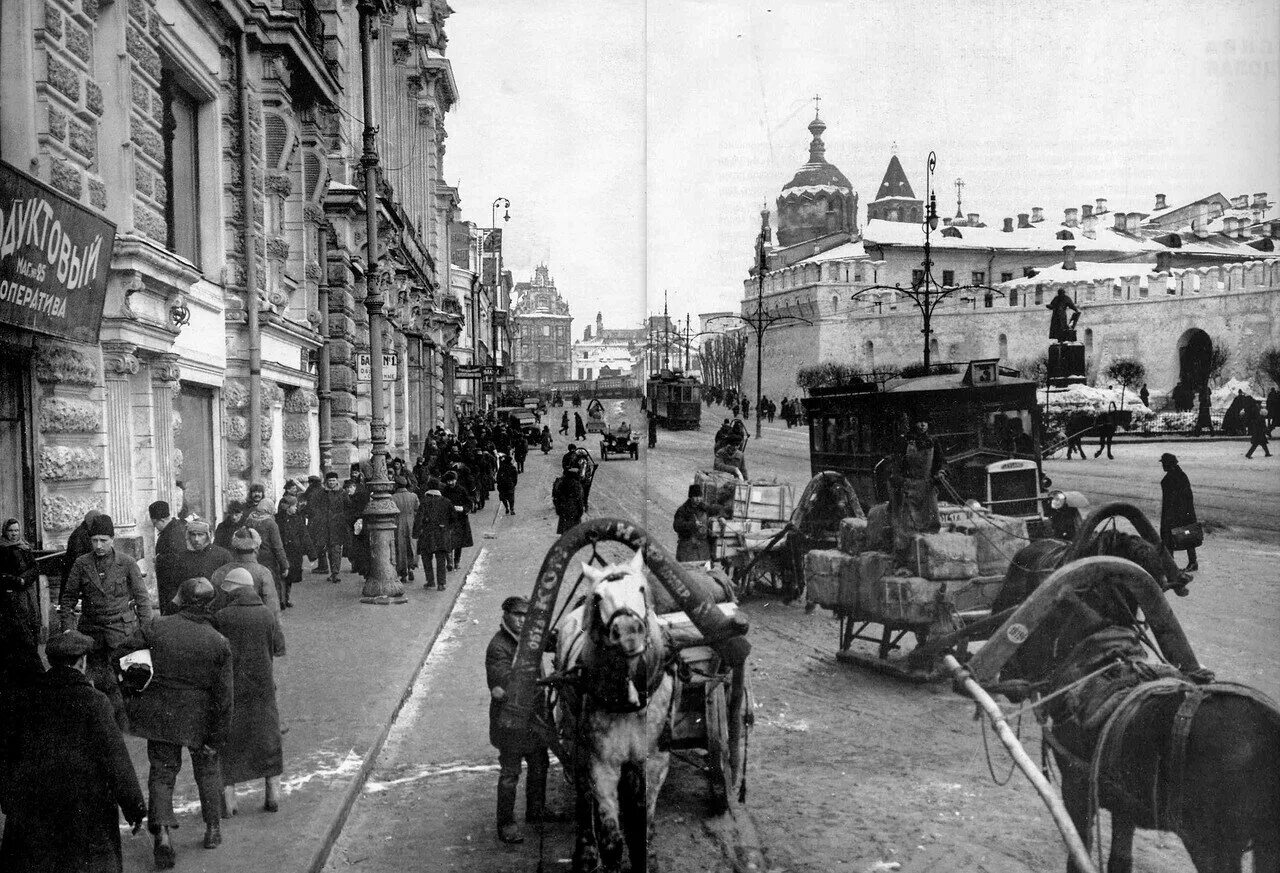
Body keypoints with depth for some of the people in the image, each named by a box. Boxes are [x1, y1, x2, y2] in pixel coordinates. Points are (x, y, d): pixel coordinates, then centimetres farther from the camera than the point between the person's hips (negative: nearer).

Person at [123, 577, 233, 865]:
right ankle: (213, 828, 29)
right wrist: (217, 737, -3)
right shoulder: (219, 643, -10)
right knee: (207, 769, 19)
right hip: (199, 718, 0)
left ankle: (161, 831, -4)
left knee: (162, 771, 12)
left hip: (159, 713, 0)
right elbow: (224, 695, -9)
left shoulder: (157, 627, -9)